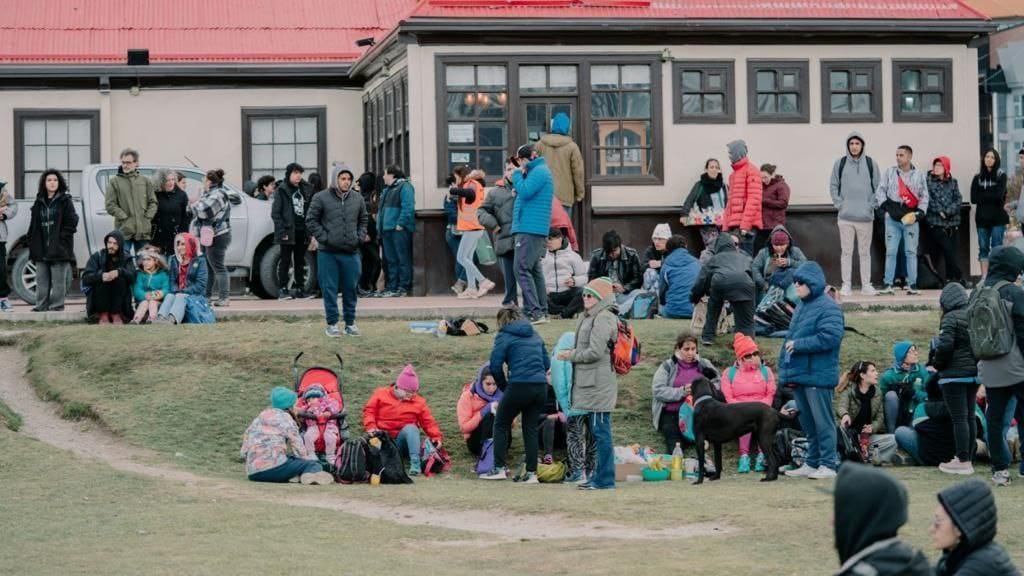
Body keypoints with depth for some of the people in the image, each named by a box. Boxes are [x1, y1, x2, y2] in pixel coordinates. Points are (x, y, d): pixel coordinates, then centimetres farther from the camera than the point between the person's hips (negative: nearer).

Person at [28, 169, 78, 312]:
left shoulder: (65, 201, 1)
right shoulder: (39, 202, 14)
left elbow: (72, 221, -5)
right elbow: (33, 226, 14)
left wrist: (62, 237, -14)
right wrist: (32, 243, 4)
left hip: (59, 247, -5)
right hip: (42, 247, 5)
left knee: (58, 279, -3)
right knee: (42, 279, 6)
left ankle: (57, 304, 0)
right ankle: (42, 304, 10)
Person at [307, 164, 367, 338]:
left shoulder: (357, 198, 8)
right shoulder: (321, 198, -4)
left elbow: (364, 219, 20)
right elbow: (311, 220, -1)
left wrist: (360, 237, 5)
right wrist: (323, 237, -9)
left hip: (351, 252, 3)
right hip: (328, 252, -3)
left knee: (351, 288, 7)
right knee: (330, 289, 0)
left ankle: (350, 322, 18)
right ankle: (332, 324, 8)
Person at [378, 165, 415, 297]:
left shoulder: (404, 187, -7)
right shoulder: (387, 189, 22)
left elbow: (408, 207, -18)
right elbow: (382, 209, 25)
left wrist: (401, 224, -22)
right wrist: (380, 227, 15)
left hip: (399, 229, -9)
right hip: (387, 230, 9)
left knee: (403, 259, -6)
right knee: (390, 260, 10)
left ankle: (404, 287, -5)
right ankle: (392, 287, 14)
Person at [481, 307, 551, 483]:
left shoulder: (505, 336, 0)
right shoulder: (535, 335, 19)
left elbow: (495, 366, -5)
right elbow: (546, 363, 19)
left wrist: (504, 386, 8)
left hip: (519, 387, -5)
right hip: (540, 387, 5)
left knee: (501, 424, 11)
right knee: (531, 428, 12)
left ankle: (499, 468, 5)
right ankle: (532, 473, 8)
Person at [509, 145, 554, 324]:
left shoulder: (539, 171, -10)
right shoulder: (538, 171, 22)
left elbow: (524, 192, -21)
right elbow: (525, 193, 20)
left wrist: (516, 175, -7)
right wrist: (513, 177, 7)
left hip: (530, 228, -11)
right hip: (535, 229, 11)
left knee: (522, 270, -13)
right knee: (534, 269, 13)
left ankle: (533, 312, -18)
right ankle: (541, 312, 15)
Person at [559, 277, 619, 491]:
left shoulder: (603, 319, -13)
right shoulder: (593, 317, 19)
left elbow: (595, 352, -18)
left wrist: (571, 356, -7)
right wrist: (573, 353, 8)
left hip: (598, 385, -10)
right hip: (592, 384, 10)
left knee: (600, 431, -7)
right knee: (598, 432, 14)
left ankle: (604, 480, -5)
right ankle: (600, 476, 20)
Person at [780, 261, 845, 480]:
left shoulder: (828, 307, -11)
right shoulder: (801, 306, 17)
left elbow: (830, 337, -23)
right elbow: (791, 337, 21)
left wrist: (799, 345, -18)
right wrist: (785, 370, 13)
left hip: (818, 376, -9)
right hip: (799, 375, 9)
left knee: (822, 422, -4)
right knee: (807, 422, 14)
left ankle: (828, 465, 1)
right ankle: (811, 463, 22)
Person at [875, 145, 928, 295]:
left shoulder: (919, 175, 8)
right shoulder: (890, 173, 8)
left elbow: (924, 196, 8)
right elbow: (880, 191, 5)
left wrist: (920, 212, -5)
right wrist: (886, 206, -9)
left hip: (911, 218, 0)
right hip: (893, 218, 0)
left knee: (911, 252, 0)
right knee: (890, 252, -2)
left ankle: (912, 285, 3)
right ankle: (888, 285, -2)